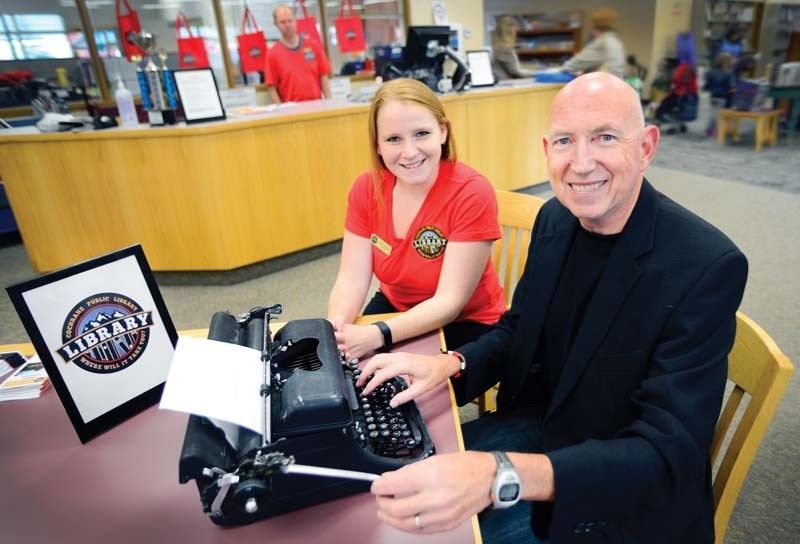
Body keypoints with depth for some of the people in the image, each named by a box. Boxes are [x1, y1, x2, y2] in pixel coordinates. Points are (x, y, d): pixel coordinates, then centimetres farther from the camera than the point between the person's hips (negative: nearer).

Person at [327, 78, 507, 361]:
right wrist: (336, 329, -33)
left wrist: (378, 335, -39)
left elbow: (449, 301, -26)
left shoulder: (472, 193, -24)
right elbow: (352, 279, -12)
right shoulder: (366, 188, -9)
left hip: (464, 324, -4)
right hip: (393, 308, 4)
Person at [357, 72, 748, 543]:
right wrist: (451, 364, -14)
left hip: (624, 494, -5)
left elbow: (666, 452, -28)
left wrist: (500, 476, -43)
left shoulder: (708, 266, -25)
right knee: (397, 478, 4)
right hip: (540, 424, 5)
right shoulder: (555, 218, -6)